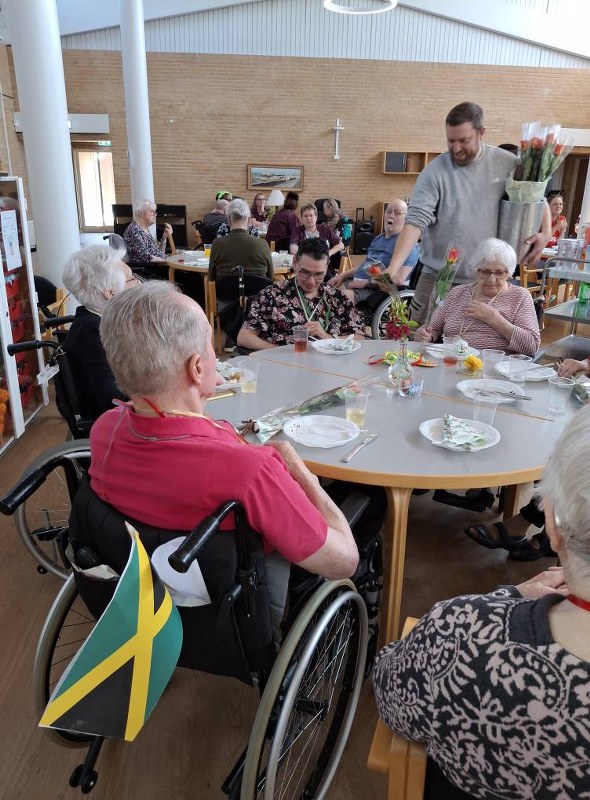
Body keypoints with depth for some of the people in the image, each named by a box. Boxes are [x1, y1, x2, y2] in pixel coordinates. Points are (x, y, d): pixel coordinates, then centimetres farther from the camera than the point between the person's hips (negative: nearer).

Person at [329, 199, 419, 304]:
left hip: (377, 290, -9)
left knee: (343, 296, -34)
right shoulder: (378, 238, 21)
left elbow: (398, 279, -19)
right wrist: (343, 275, 12)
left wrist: (366, 282, -20)